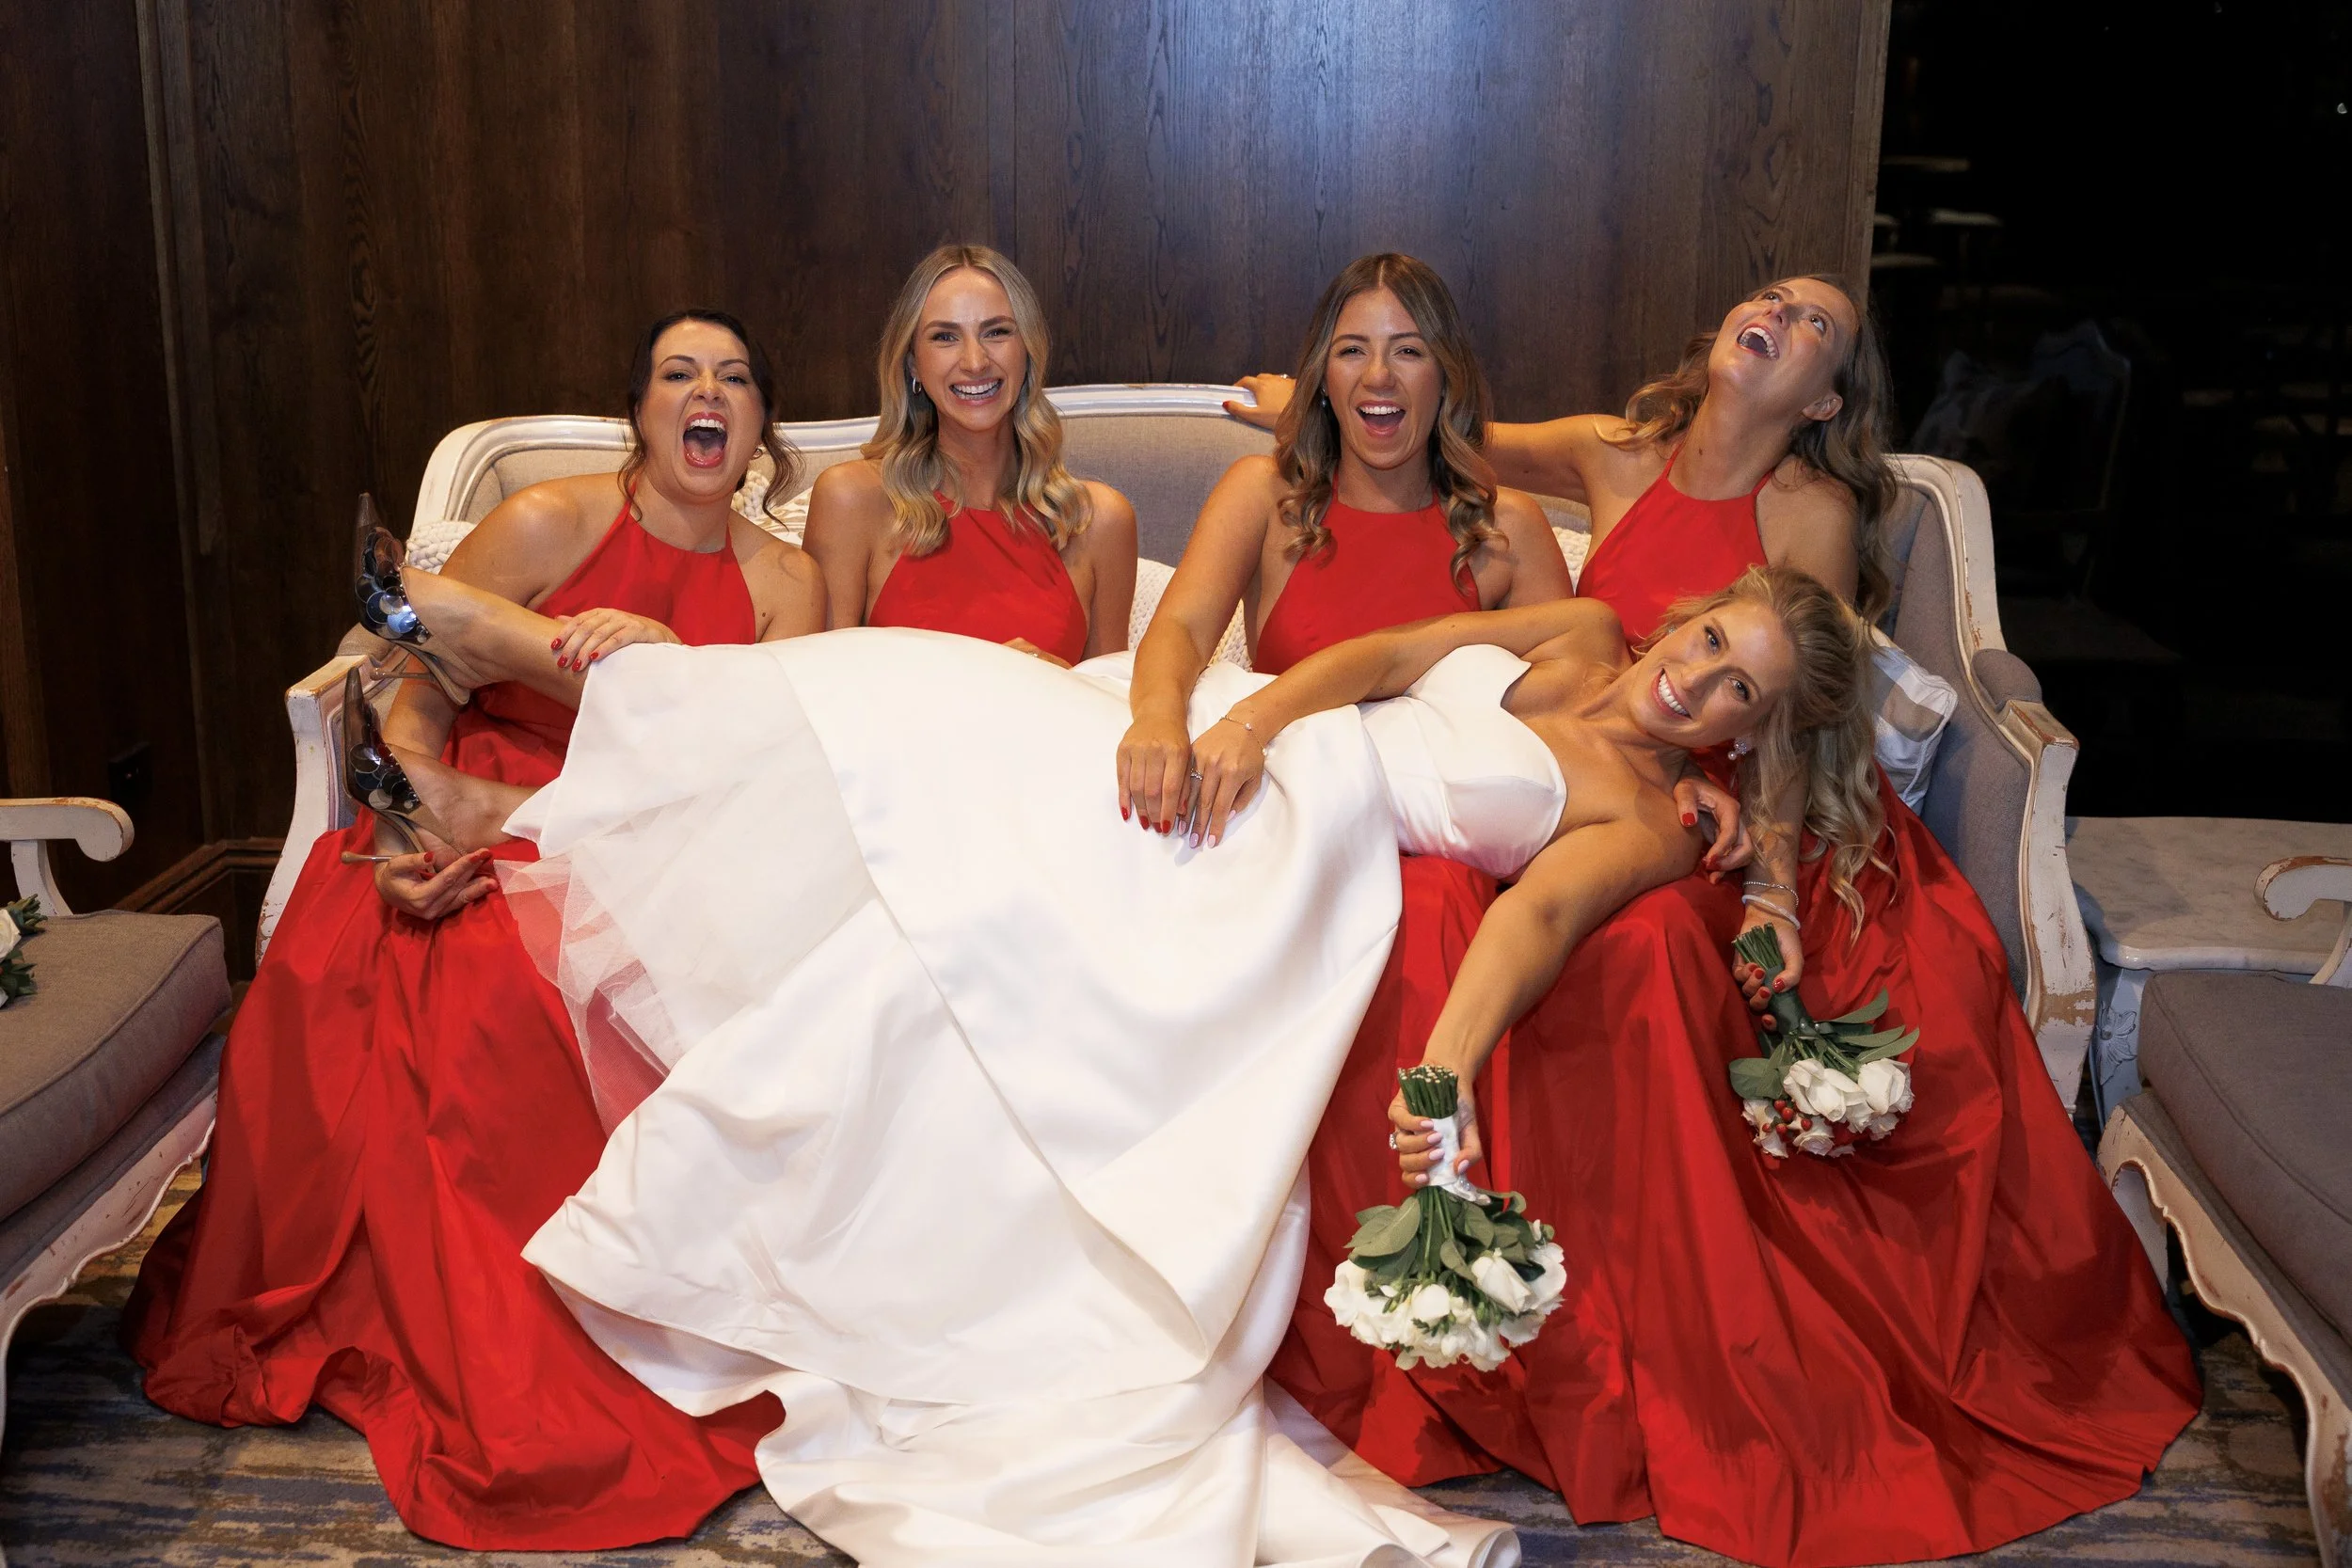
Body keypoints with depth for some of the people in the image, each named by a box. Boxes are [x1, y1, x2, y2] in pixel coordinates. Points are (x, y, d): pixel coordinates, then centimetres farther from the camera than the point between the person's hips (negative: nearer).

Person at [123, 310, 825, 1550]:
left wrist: (666, 657, -22)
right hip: (474, 834, 0)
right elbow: (419, 700, 2)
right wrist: (405, 836, -15)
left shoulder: (783, 584, 9)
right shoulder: (548, 523, 1)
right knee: (337, 983, -31)